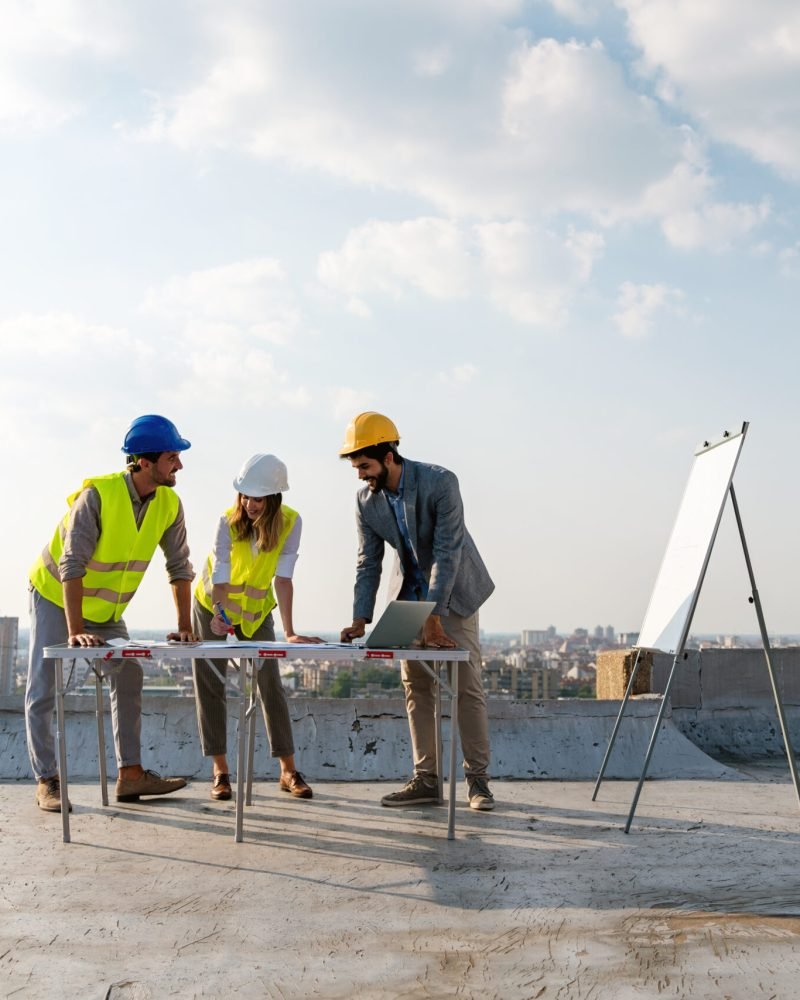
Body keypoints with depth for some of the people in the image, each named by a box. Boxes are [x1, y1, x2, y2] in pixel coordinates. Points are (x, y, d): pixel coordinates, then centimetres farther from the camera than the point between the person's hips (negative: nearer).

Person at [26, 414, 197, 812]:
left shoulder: (169, 504, -14)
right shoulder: (98, 494, -31)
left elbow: (180, 566, -6)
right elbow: (71, 565, -34)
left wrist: (184, 627, -9)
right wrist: (75, 630, -39)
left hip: (106, 608, 6)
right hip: (55, 594, -6)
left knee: (128, 678, 2)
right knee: (43, 689, -5)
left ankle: (130, 774, 7)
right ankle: (47, 781, 2)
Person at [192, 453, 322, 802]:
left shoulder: (290, 522, -23)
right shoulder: (228, 521, -26)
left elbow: (283, 578, -27)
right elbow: (220, 577, -29)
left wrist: (289, 631, -34)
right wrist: (219, 614, -45)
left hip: (257, 610, 1)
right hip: (213, 606, -1)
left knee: (271, 686, -3)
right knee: (210, 685, -2)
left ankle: (288, 770, 2)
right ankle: (220, 770, 5)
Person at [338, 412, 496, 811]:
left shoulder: (440, 483, -25)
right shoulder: (366, 499, -8)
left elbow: (448, 553, -28)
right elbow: (368, 563, -4)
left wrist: (433, 617, -33)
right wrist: (360, 620, -14)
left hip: (454, 591, -5)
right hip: (411, 594, 5)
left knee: (466, 685, -5)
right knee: (416, 687, 3)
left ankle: (477, 778, 3)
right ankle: (426, 779, 7)